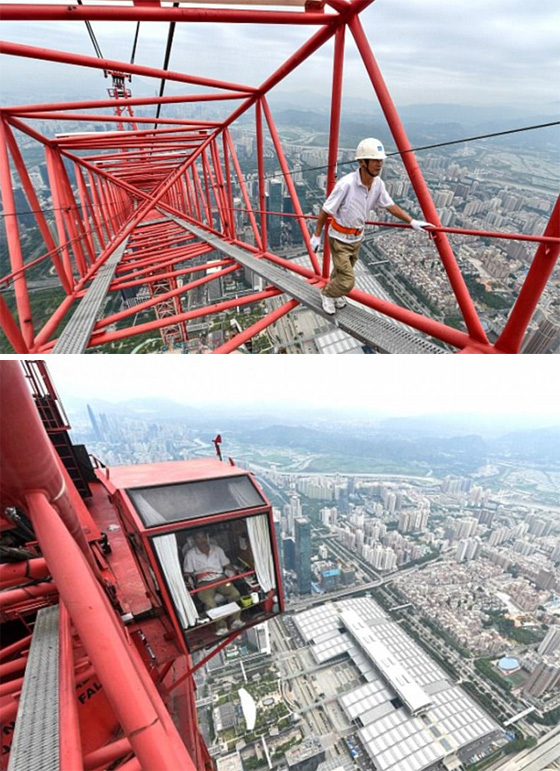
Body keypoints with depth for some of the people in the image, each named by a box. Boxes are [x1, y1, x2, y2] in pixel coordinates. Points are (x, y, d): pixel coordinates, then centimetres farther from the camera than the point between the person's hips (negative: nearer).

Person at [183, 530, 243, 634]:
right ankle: (221, 627, -19)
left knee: (235, 594, -26)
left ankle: (236, 620, -11)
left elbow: (227, 565, 13)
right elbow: (187, 573, 8)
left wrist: (236, 573, -4)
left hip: (220, 578, 2)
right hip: (203, 582, -1)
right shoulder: (190, 554, 7)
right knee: (210, 603, -32)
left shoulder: (217, 549, 12)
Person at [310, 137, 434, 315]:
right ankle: (327, 293, 22)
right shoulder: (347, 183, -26)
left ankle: (335, 293, 51)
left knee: (342, 271, 23)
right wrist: (316, 235, -12)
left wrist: (412, 221, -3)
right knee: (347, 281, -8)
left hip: (357, 237, 6)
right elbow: (326, 211, -18)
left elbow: (390, 205, 4)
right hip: (340, 238, -6)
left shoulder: (378, 183, -8)